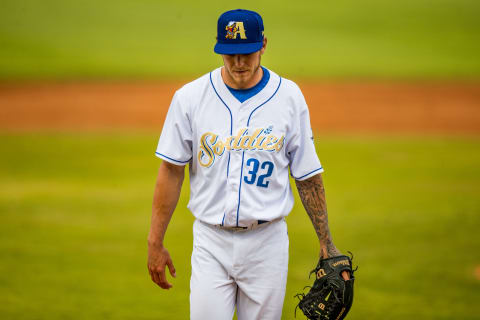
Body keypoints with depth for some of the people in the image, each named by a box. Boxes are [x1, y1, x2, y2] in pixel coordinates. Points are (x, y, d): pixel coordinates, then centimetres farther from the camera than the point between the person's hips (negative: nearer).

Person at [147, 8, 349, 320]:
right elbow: (171, 171, 0)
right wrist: (156, 243, -1)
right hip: (211, 241, 0)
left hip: (267, 240, 0)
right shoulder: (190, 98, -4)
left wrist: (327, 243, 2)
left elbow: (308, 176, 3)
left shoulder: (289, 97, -2)